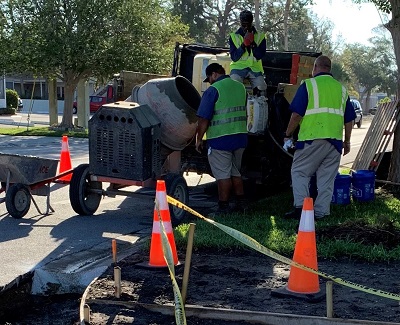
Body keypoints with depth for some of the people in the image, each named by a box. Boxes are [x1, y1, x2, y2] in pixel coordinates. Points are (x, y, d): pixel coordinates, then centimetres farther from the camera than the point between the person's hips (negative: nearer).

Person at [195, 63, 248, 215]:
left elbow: (204, 119, -15)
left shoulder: (213, 90, -12)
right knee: (235, 172, 18)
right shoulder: (241, 87, 10)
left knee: (223, 175, 0)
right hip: (240, 137, 7)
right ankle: (241, 203, 23)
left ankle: (223, 208, 4)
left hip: (220, 139, -7)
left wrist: (199, 139, -6)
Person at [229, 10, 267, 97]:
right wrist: (243, 45, -15)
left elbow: (260, 56, -3)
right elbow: (234, 57, -2)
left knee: (261, 89, -23)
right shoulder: (234, 36, 6)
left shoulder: (260, 36, 7)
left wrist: (253, 44, -17)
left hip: (255, 68, 1)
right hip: (238, 67, -1)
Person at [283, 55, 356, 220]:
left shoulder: (308, 85, 0)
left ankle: (300, 206, -7)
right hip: (335, 141, 5)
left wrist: (288, 135, 5)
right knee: (327, 178, 9)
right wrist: (347, 142, 25)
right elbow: (349, 119, 17)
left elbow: (297, 114, -7)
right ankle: (320, 212, 8)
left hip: (311, 139, -4)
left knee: (299, 172, 5)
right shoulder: (341, 89, 16)